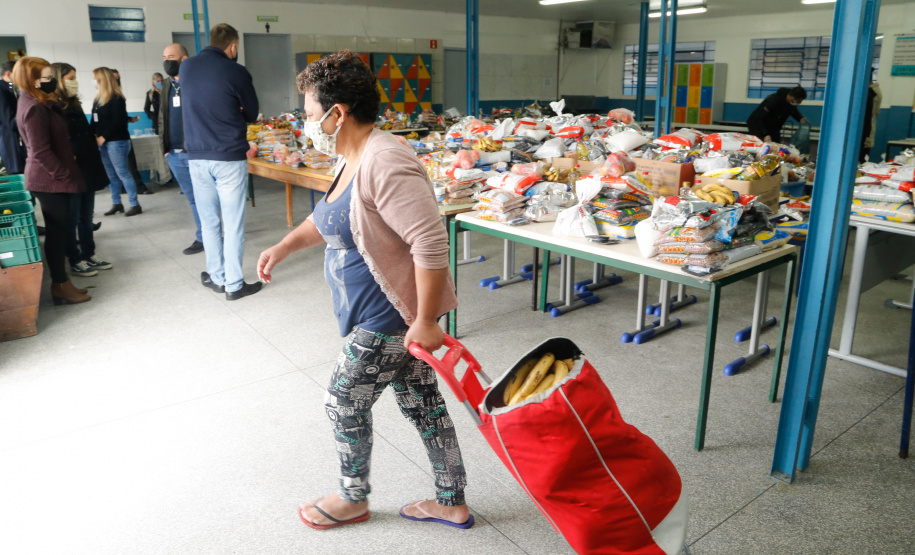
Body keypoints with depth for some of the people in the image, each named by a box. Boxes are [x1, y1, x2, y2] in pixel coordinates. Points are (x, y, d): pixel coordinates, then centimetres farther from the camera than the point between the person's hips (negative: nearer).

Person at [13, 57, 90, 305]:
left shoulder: (39, 104, 14)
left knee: (57, 231, 12)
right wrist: (65, 175, -18)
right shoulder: (35, 108, -18)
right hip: (50, 180, -10)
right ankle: (60, 286, 6)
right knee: (56, 232, -2)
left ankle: (61, 282, 19)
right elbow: (40, 152, -22)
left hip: (51, 178, 10)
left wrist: (65, 172, 16)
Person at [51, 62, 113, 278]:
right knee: (72, 219, 1)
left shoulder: (74, 106, 15)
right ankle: (75, 261, 10)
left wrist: (94, 166, 14)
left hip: (87, 170, 8)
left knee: (86, 217, 14)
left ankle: (89, 254, 24)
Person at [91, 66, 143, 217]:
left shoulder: (116, 99, -10)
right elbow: (95, 121, 13)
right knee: (112, 175, 12)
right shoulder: (98, 98, 14)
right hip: (103, 142, 8)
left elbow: (118, 122, -16)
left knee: (123, 173, -7)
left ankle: (135, 205, -3)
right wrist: (94, 136, -3)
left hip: (116, 142, -8)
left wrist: (104, 137, -15)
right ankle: (116, 204, 20)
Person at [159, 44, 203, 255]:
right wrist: (164, 146, 14)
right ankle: (204, 237, 19)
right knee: (193, 198, 12)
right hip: (174, 154, 7)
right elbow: (162, 117, 22)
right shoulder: (167, 85, 16)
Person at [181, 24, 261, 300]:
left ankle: (217, 277, 22)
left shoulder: (185, 67, 5)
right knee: (233, 224, 2)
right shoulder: (236, 72, -9)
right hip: (229, 158, -4)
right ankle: (234, 284, 6)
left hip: (197, 157, 4)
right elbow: (252, 114, 4)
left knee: (209, 221, 13)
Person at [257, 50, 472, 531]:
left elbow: (431, 243, -31)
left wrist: (425, 321, -28)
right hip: (382, 312, 10)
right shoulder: (354, 159, 9)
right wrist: (284, 247, 19)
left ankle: (353, 499, 34)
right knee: (421, 402, 17)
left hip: (391, 318, -10)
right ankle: (452, 503, 33)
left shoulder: (384, 163, -25)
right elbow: (330, 217, 27)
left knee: (345, 403, 8)